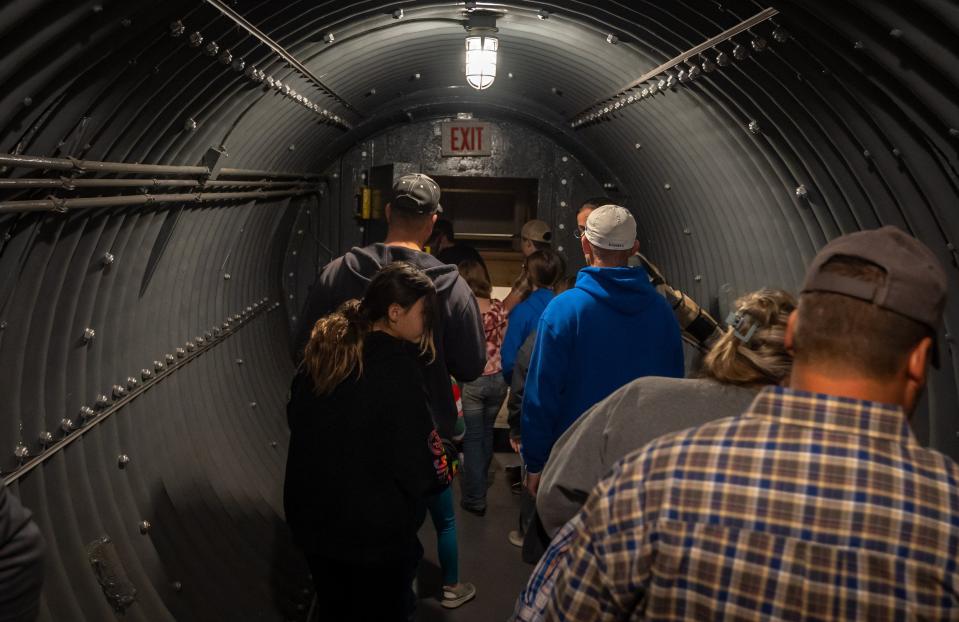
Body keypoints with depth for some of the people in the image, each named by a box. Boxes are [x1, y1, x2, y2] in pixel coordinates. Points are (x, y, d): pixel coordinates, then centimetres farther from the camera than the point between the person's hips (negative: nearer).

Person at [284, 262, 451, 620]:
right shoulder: (397, 366, -23)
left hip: (312, 517, 6)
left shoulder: (322, 349, -1)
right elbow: (416, 459, -21)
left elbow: (297, 419, 12)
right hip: (375, 528, -6)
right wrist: (442, 472, -1)